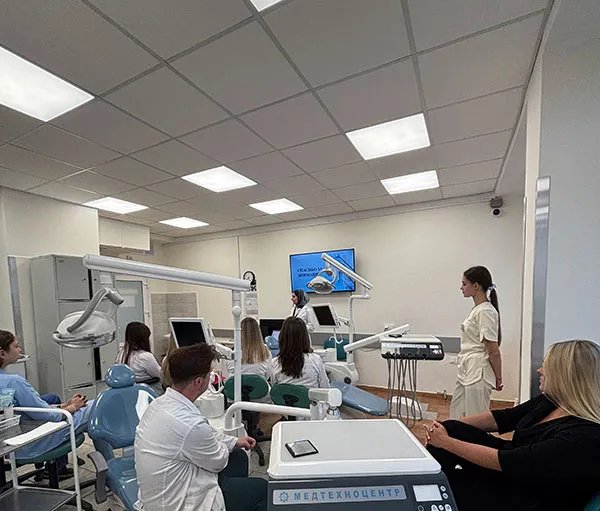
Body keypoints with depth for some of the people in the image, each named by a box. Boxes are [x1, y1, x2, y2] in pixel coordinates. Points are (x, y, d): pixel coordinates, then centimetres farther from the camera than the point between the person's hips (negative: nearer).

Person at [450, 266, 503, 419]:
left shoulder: (485, 312, -19)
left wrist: (498, 378, -8)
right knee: (457, 417, 19)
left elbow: (494, 350, -17)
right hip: (467, 373, 9)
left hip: (477, 375, -9)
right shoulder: (477, 309, 10)